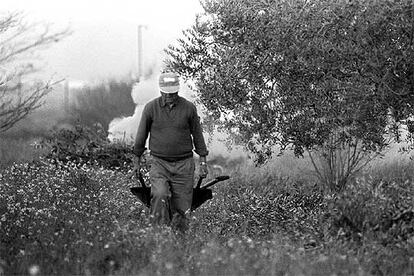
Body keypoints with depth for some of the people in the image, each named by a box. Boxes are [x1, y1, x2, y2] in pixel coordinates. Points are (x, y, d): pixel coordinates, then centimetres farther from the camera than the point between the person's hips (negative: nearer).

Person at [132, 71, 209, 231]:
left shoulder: (189, 108, 0)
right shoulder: (151, 108, -1)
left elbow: (197, 135, 9)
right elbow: (141, 135, 10)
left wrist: (203, 161, 9)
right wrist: (137, 159, 16)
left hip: (183, 164, 1)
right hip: (159, 163, -1)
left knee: (181, 207, -2)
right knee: (159, 196, -25)